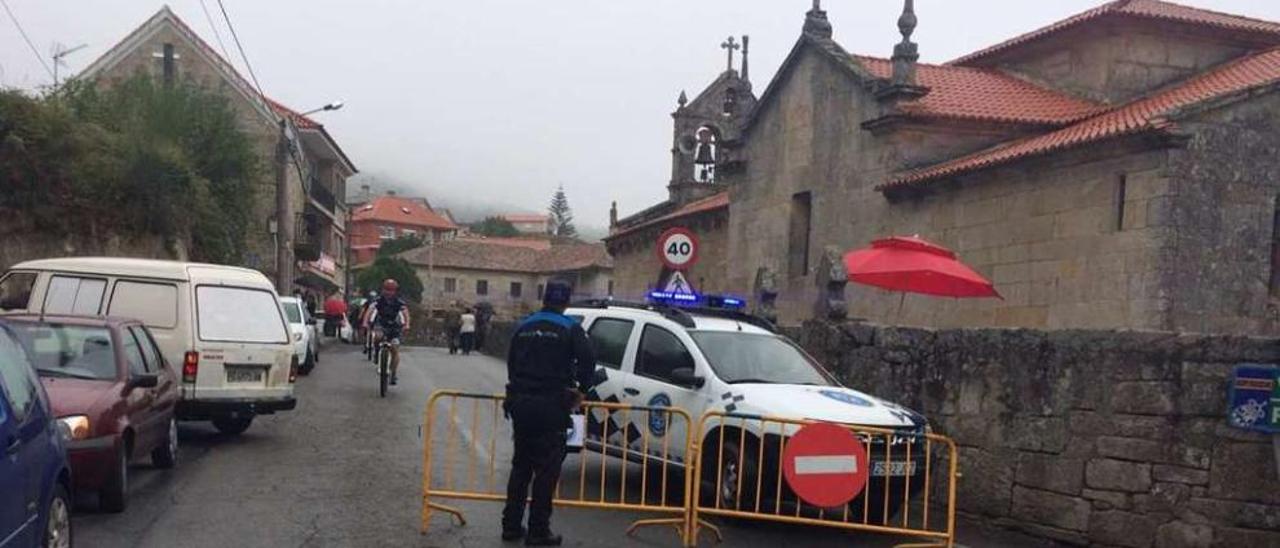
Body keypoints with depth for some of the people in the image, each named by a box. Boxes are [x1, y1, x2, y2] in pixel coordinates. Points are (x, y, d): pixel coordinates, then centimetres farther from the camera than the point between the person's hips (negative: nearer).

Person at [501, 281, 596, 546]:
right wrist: (581, 391, 1)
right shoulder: (570, 328, -3)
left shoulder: (525, 326, 12)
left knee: (520, 465, 15)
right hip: (551, 405, -5)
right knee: (547, 469, 0)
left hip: (520, 403, 5)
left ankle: (511, 525, 18)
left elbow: (511, 362, 18)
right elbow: (588, 360, -14)